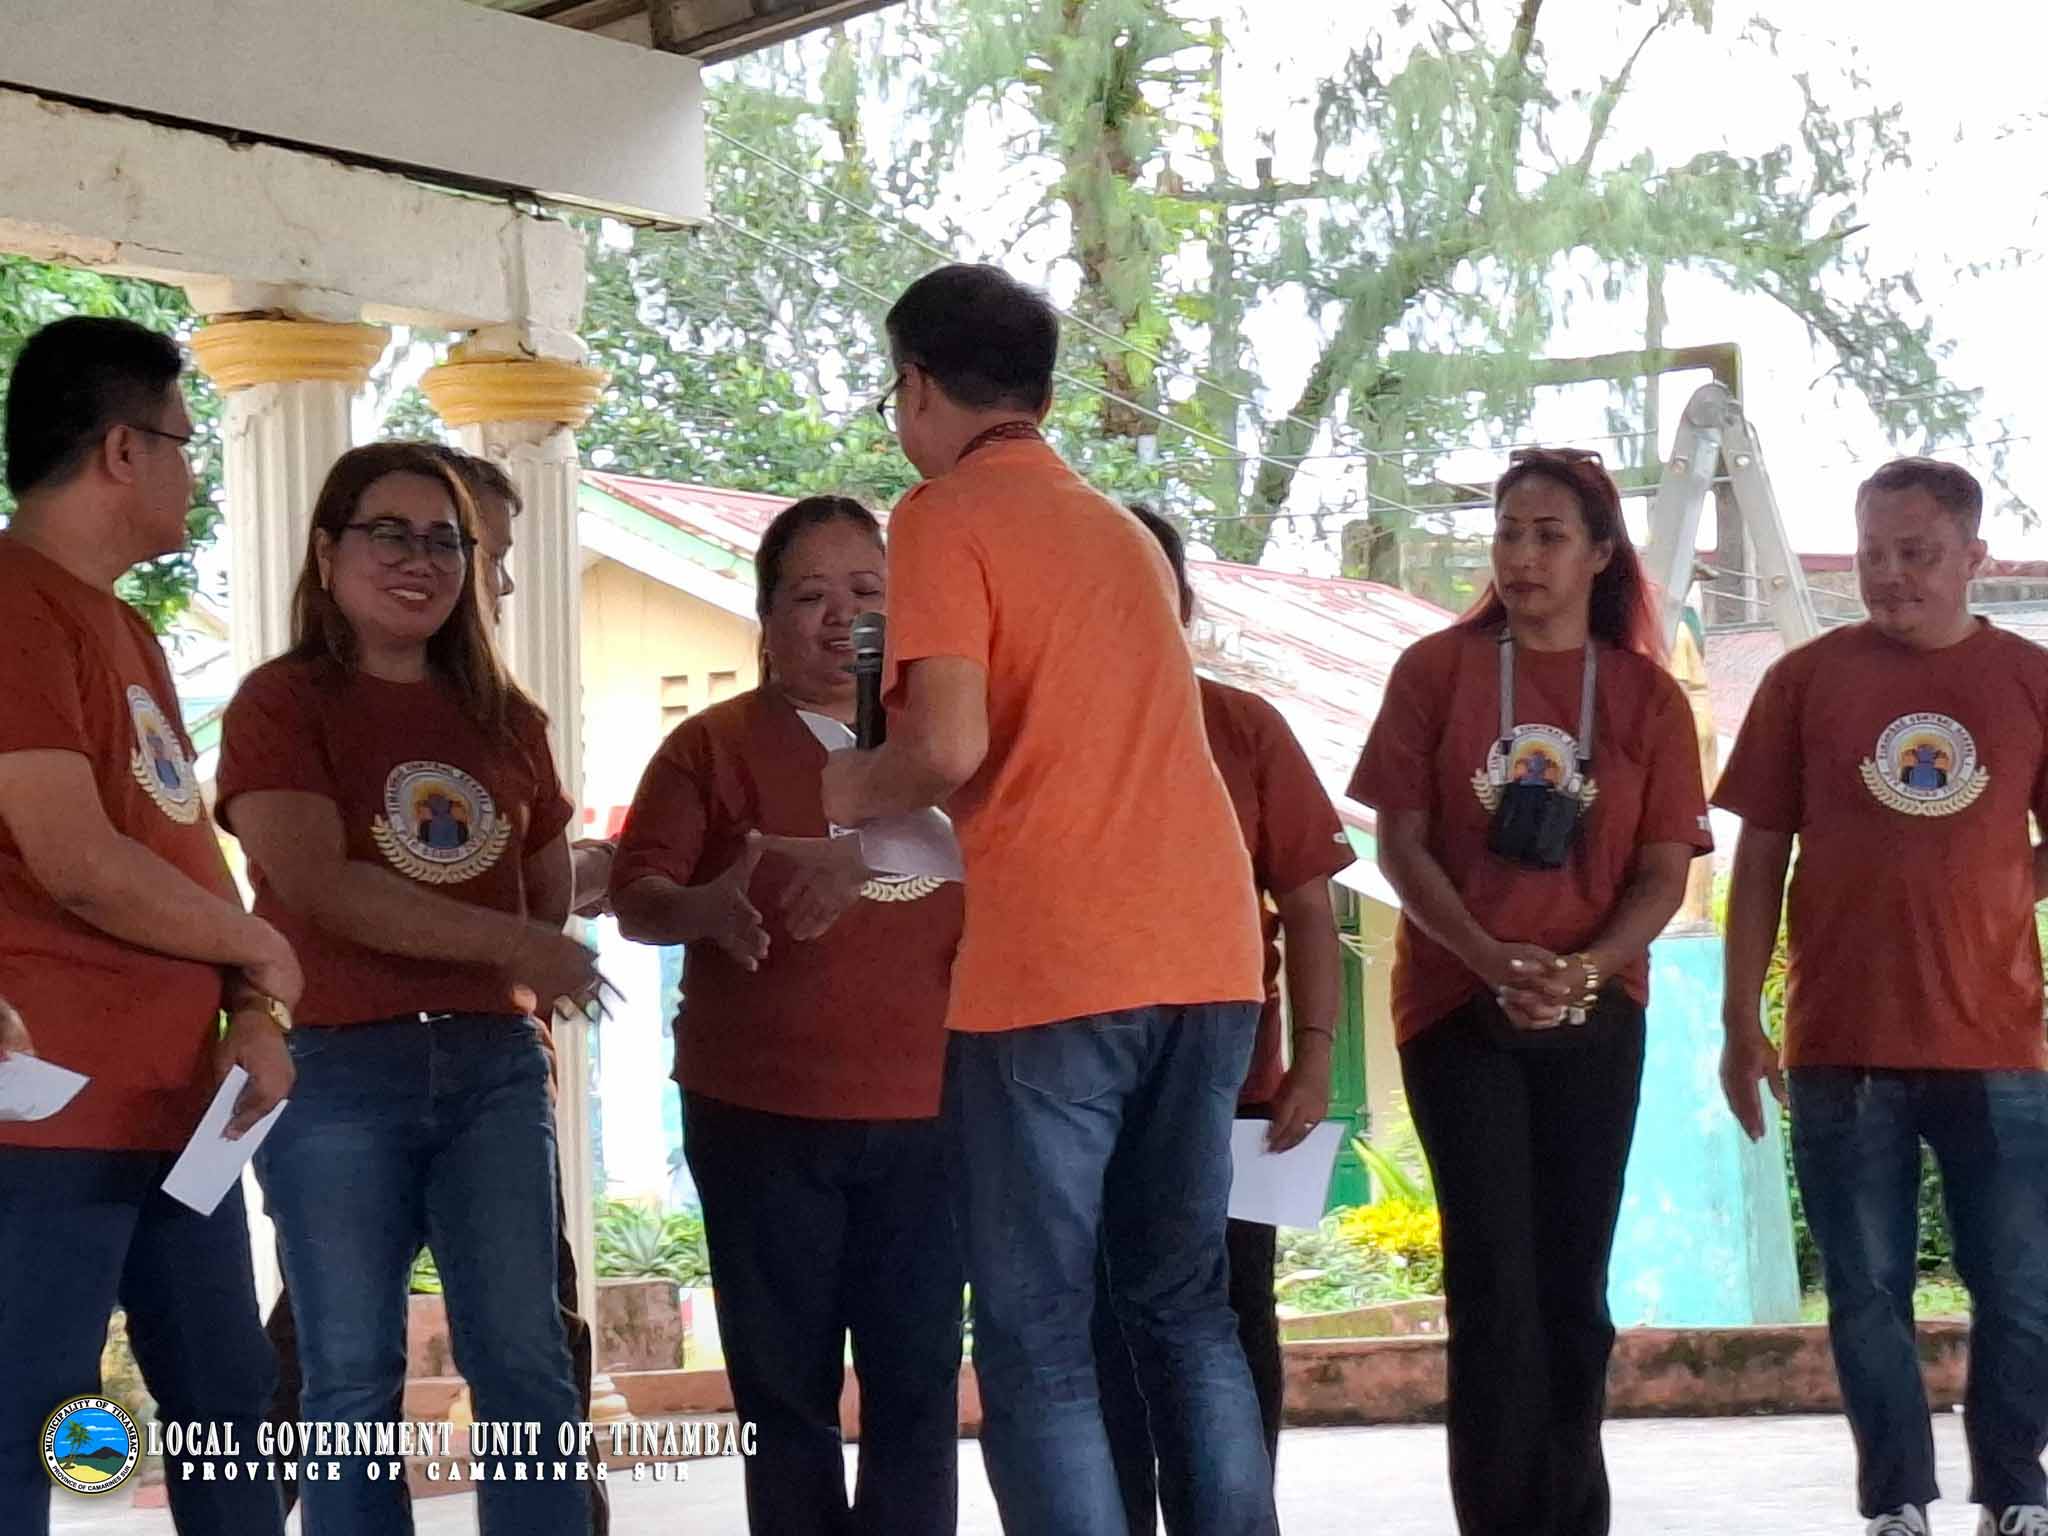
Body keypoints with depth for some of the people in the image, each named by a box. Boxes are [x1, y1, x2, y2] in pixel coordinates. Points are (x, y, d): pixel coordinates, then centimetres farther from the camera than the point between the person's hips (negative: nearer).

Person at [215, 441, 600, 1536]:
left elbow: (551, 891, 22)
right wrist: (501, 941, -13)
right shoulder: (281, 702, 0)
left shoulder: (506, 718, 15)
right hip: (333, 1070, -4)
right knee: (353, 1377, 0)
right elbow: (315, 884, -13)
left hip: (492, 1064, 4)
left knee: (523, 1361, 0)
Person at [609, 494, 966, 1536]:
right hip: (760, 1115, -2)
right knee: (785, 1388, 3)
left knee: (918, 1385, 0)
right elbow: (636, 900, -8)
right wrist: (707, 909, -30)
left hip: (923, 1110, 2)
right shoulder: (713, 744, 2)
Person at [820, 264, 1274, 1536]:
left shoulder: (946, 518, -2)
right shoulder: (1122, 528, 21)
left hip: (1054, 969, -7)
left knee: (1039, 1339, -1)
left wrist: (848, 792, 5)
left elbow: (950, 749, -13)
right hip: (1205, 953, 7)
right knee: (1186, 1307, 16)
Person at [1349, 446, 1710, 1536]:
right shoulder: (1437, 669, 0)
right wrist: (1494, 962, -18)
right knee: (1494, 1279, -6)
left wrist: (1584, 969, -18)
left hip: (1596, 1016, 2)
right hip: (1457, 1007, -2)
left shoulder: (1647, 697, 4)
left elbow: (1665, 870, 0)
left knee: (1574, 1283, 7)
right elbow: (1401, 844, -4)